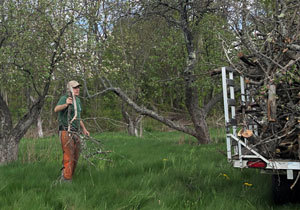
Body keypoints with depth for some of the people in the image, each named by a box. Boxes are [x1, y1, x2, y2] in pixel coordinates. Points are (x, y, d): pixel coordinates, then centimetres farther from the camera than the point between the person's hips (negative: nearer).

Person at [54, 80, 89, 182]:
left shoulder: (77, 100, 14)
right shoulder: (64, 98, -12)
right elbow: (56, 109, -33)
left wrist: (84, 129, 27)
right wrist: (66, 104, -51)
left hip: (75, 133, 8)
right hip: (66, 132, -8)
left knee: (75, 157, 12)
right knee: (68, 157, -10)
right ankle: (66, 179, -5)